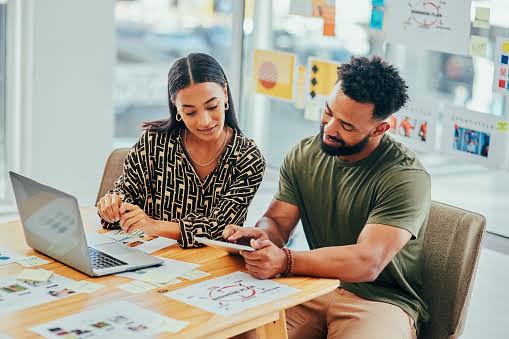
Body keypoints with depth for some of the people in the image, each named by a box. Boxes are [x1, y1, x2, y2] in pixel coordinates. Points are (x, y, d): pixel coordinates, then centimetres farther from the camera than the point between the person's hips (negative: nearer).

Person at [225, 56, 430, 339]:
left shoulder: (406, 177, -16)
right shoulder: (303, 156, 4)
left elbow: (367, 262, -25)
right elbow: (278, 221, 7)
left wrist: (286, 261, -38)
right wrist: (262, 234, -19)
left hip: (380, 298, -4)